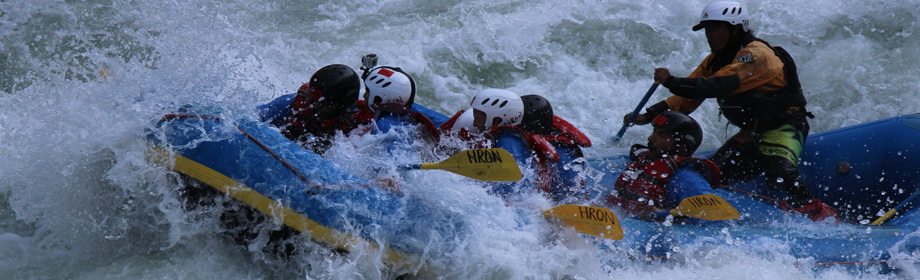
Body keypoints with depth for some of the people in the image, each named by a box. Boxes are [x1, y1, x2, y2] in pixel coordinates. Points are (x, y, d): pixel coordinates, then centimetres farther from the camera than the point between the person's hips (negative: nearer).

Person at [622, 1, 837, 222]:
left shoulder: (756, 54, -19)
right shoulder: (715, 61, 8)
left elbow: (720, 86, -33)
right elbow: (687, 99, 4)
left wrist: (673, 83, -37)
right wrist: (649, 115, -9)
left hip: (782, 127, -8)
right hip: (751, 133, 8)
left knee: (780, 175, -30)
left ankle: (818, 214, -22)